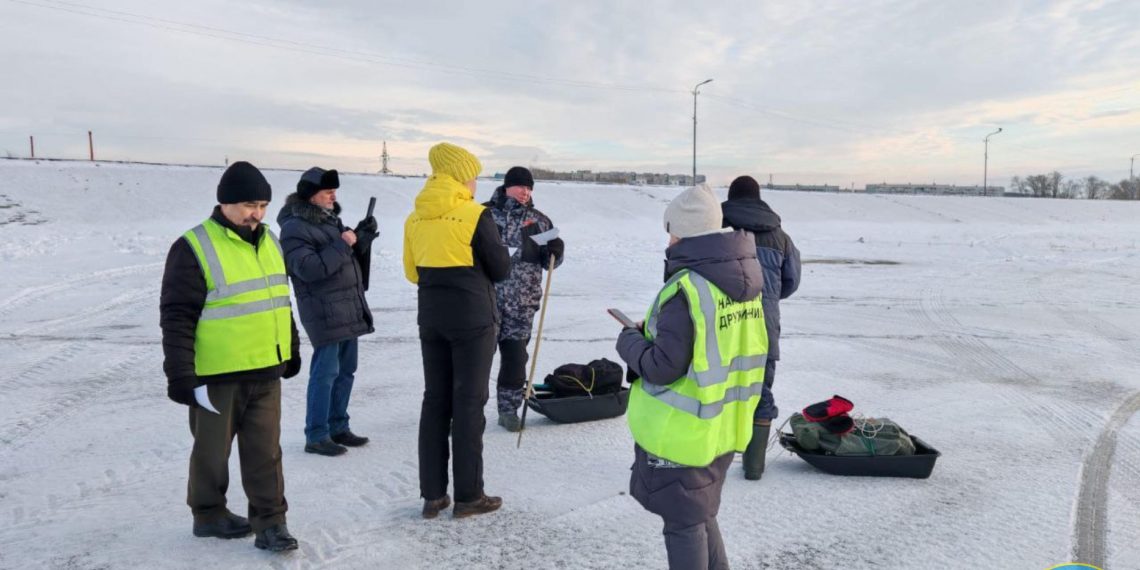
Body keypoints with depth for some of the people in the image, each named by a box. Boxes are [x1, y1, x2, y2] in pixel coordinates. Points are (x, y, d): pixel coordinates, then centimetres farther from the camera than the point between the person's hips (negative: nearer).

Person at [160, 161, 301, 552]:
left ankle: (270, 521, 16)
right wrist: (181, 376, -17)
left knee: (265, 450, 8)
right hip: (217, 375, -5)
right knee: (213, 449, 13)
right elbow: (176, 317, -14)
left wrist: (292, 349, 22)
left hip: (266, 371, 6)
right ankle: (208, 514, 31)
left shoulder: (268, 241, 9)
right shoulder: (194, 248, -14)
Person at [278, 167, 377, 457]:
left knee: (345, 370, 13)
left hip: (349, 308, 9)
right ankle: (316, 436, 1)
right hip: (324, 312, -9)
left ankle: (338, 427, 23)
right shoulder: (294, 228, -12)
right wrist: (343, 244, -20)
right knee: (325, 372, -7)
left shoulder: (329, 219, 16)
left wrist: (361, 238, 6)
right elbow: (309, 269, -23)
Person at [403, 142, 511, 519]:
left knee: (435, 401, 11)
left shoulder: (415, 218, 5)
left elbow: (412, 272, 13)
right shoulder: (474, 215, -12)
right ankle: (468, 496, 8)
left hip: (431, 319, 6)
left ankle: (432, 495, 16)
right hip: (473, 319, -5)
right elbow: (501, 269, -7)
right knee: (469, 403, 1)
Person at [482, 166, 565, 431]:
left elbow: (549, 261, 11)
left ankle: (509, 410, 21)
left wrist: (556, 251, -10)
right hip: (485, 299, -2)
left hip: (521, 304, 2)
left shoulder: (539, 221, 8)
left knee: (515, 357, 6)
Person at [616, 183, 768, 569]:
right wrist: (655, 332, 12)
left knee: (683, 523, 9)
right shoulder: (745, 282, 2)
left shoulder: (687, 289, -23)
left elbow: (664, 367, -23)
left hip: (682, 431, -8)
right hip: (724, 426, 8)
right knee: (701, 514, 24)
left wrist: (630, 341, -4)